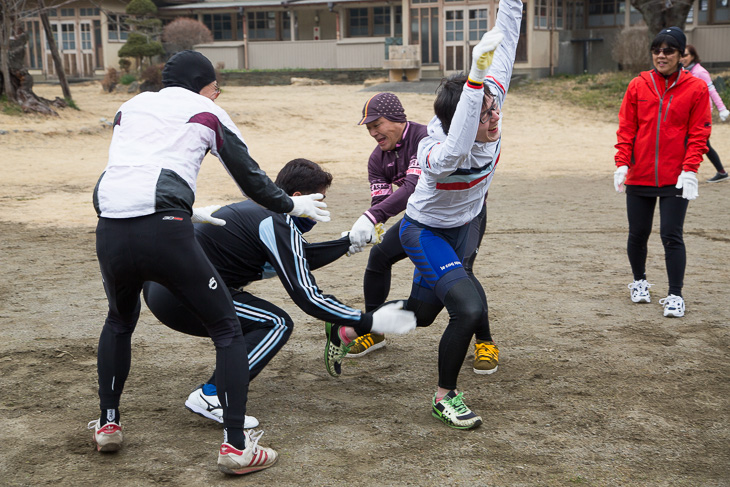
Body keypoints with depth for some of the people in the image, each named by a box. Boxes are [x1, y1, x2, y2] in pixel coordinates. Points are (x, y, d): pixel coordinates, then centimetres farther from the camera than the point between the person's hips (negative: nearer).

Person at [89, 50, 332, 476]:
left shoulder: (131, 107, 27)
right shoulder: (207, 113, 15)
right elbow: (249, 177, 20)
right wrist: (292, 205, 36)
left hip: (111, 229, 5)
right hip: (163, 231, -5)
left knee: (120, 320, 33)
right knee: (228, 329, 9)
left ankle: (108, 424, 36)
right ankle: (236, 446, 4)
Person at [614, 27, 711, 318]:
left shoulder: (696, 88, -2)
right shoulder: (638, 86, 3)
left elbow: (699, 134, -3)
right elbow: (626, 129, 4)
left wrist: (689, 170, -12)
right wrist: (622, 163, -6)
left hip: (675, 179, -2)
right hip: (639, 176, 2)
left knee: (672, 236, -6)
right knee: (638, 234, 11)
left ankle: (675, 296, 3)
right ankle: (639, 282, 33)